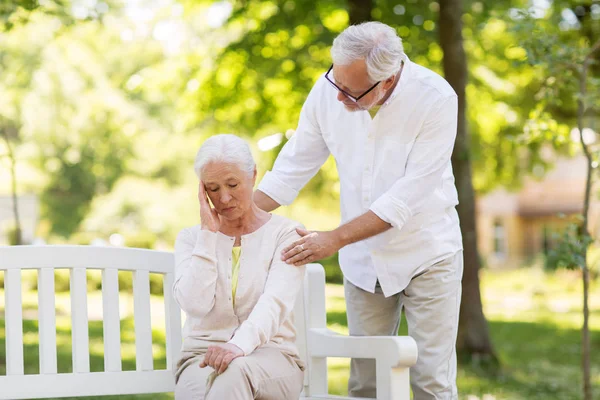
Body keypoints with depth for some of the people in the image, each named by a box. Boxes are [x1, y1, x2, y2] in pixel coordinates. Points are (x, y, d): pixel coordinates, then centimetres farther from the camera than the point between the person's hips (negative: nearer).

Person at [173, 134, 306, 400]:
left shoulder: (285, 233, 2)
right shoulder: (192, 238, 11)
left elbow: (275, 302, -16)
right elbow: (195, 304, -7)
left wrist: (239, 344, -36)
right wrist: (208, 234, -6)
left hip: (271, 356, -1)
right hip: (202, 355, 1)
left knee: (235, 370, -39)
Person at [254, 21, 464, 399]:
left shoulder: (435, 99, -22)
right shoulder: (328, 91, -10)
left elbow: (407, 197, -24)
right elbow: (292, 169, 1)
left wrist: (334, 240, -27)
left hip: (427, 252, -4)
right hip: (364, 258, 4)